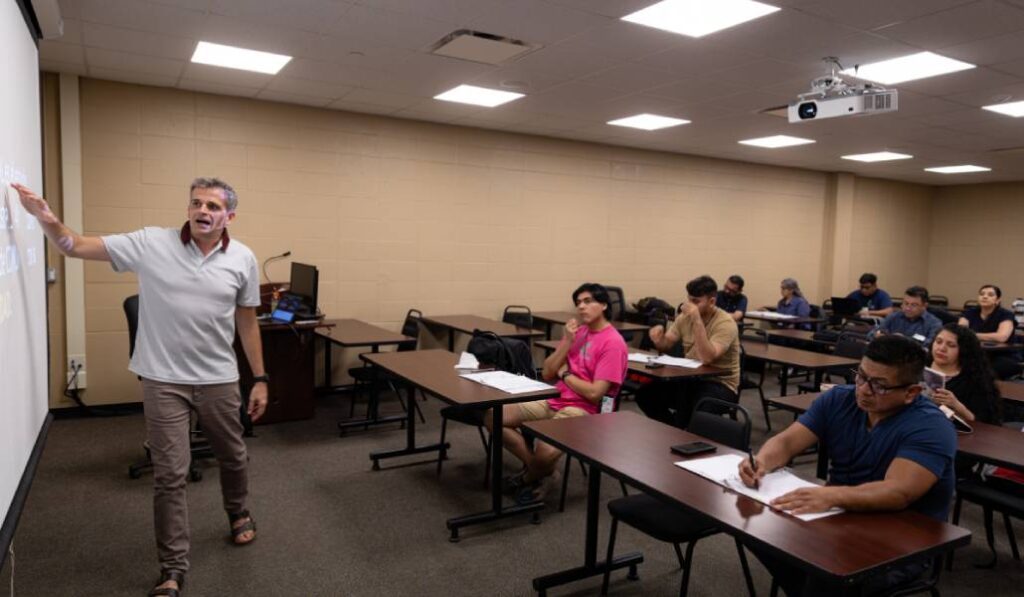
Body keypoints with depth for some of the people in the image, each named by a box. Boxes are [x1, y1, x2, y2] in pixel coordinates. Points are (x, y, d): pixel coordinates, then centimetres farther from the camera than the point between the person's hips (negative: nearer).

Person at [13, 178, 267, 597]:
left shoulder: (243, 259, -3)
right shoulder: (152, 244, -7)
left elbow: (247, 322, 4)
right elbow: (77, 247, -5)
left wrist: (260, 379, 4)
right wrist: (47, 219, -27)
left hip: (219, 379, 2)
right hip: (163, 380, -1)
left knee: (232, 456, 19)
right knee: (169, 475, 3)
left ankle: (238, 513, 49)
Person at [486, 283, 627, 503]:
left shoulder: (613, 343, -11)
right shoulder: (576, 331, 11)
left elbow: (594, 393, -18)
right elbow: (547, 374, 7)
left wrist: (564, 373, -3)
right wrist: (567, 342, -5)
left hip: (584, 411, -7)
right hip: (553, 401, 8)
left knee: (545, 451, -34)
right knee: (493, 417, -6)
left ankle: (528, 478, 5)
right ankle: (541, 471, 4)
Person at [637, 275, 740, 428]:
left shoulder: (725, 323, -18)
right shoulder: (685, 317, 2)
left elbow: (707, 358, -32)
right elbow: (667, 345, 8)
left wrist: (697, 320, -36)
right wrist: (658, 339, -17)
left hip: (720, 384, -6)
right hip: (690, 378, 6)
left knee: (693, 407, -38)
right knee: (645, 394, -12)